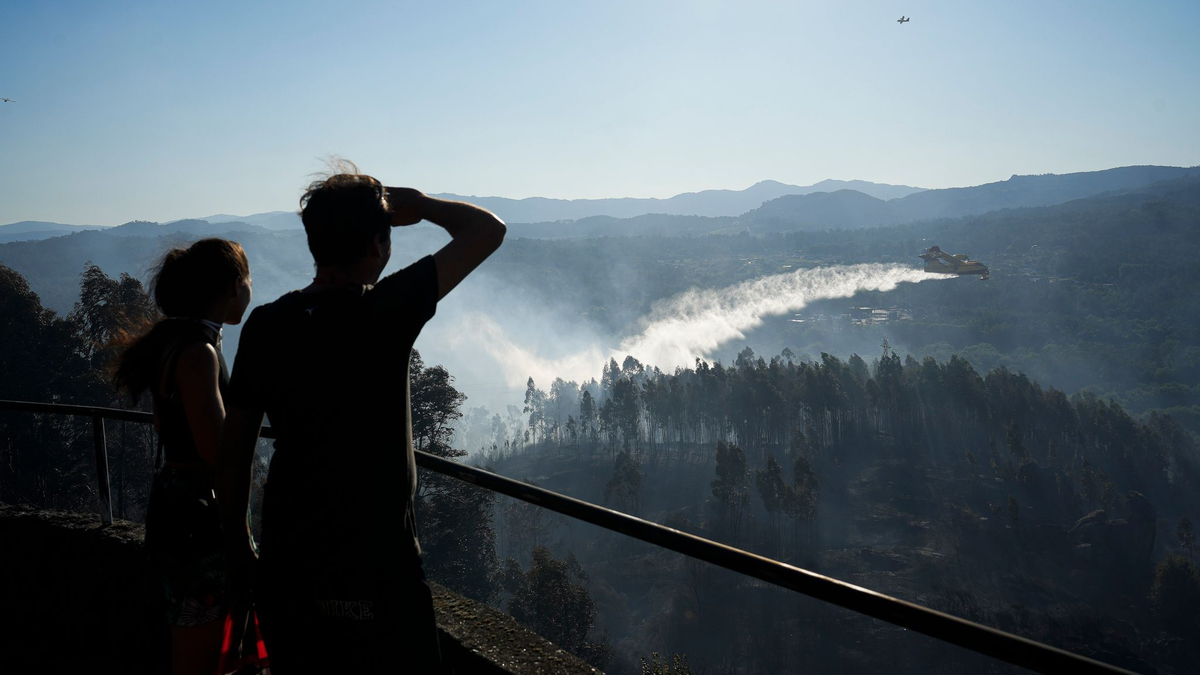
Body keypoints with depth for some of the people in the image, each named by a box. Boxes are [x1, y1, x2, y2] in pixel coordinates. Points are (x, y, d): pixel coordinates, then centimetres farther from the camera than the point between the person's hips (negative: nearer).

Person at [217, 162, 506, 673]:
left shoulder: (265, 325, -2)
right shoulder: (385, 312, -17)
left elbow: (234, 449, 4)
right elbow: (488, 230, -10)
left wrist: (238, 548, 16)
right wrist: (418, 204, 7)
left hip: (287, 565, 6)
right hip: (374, 569, -5)